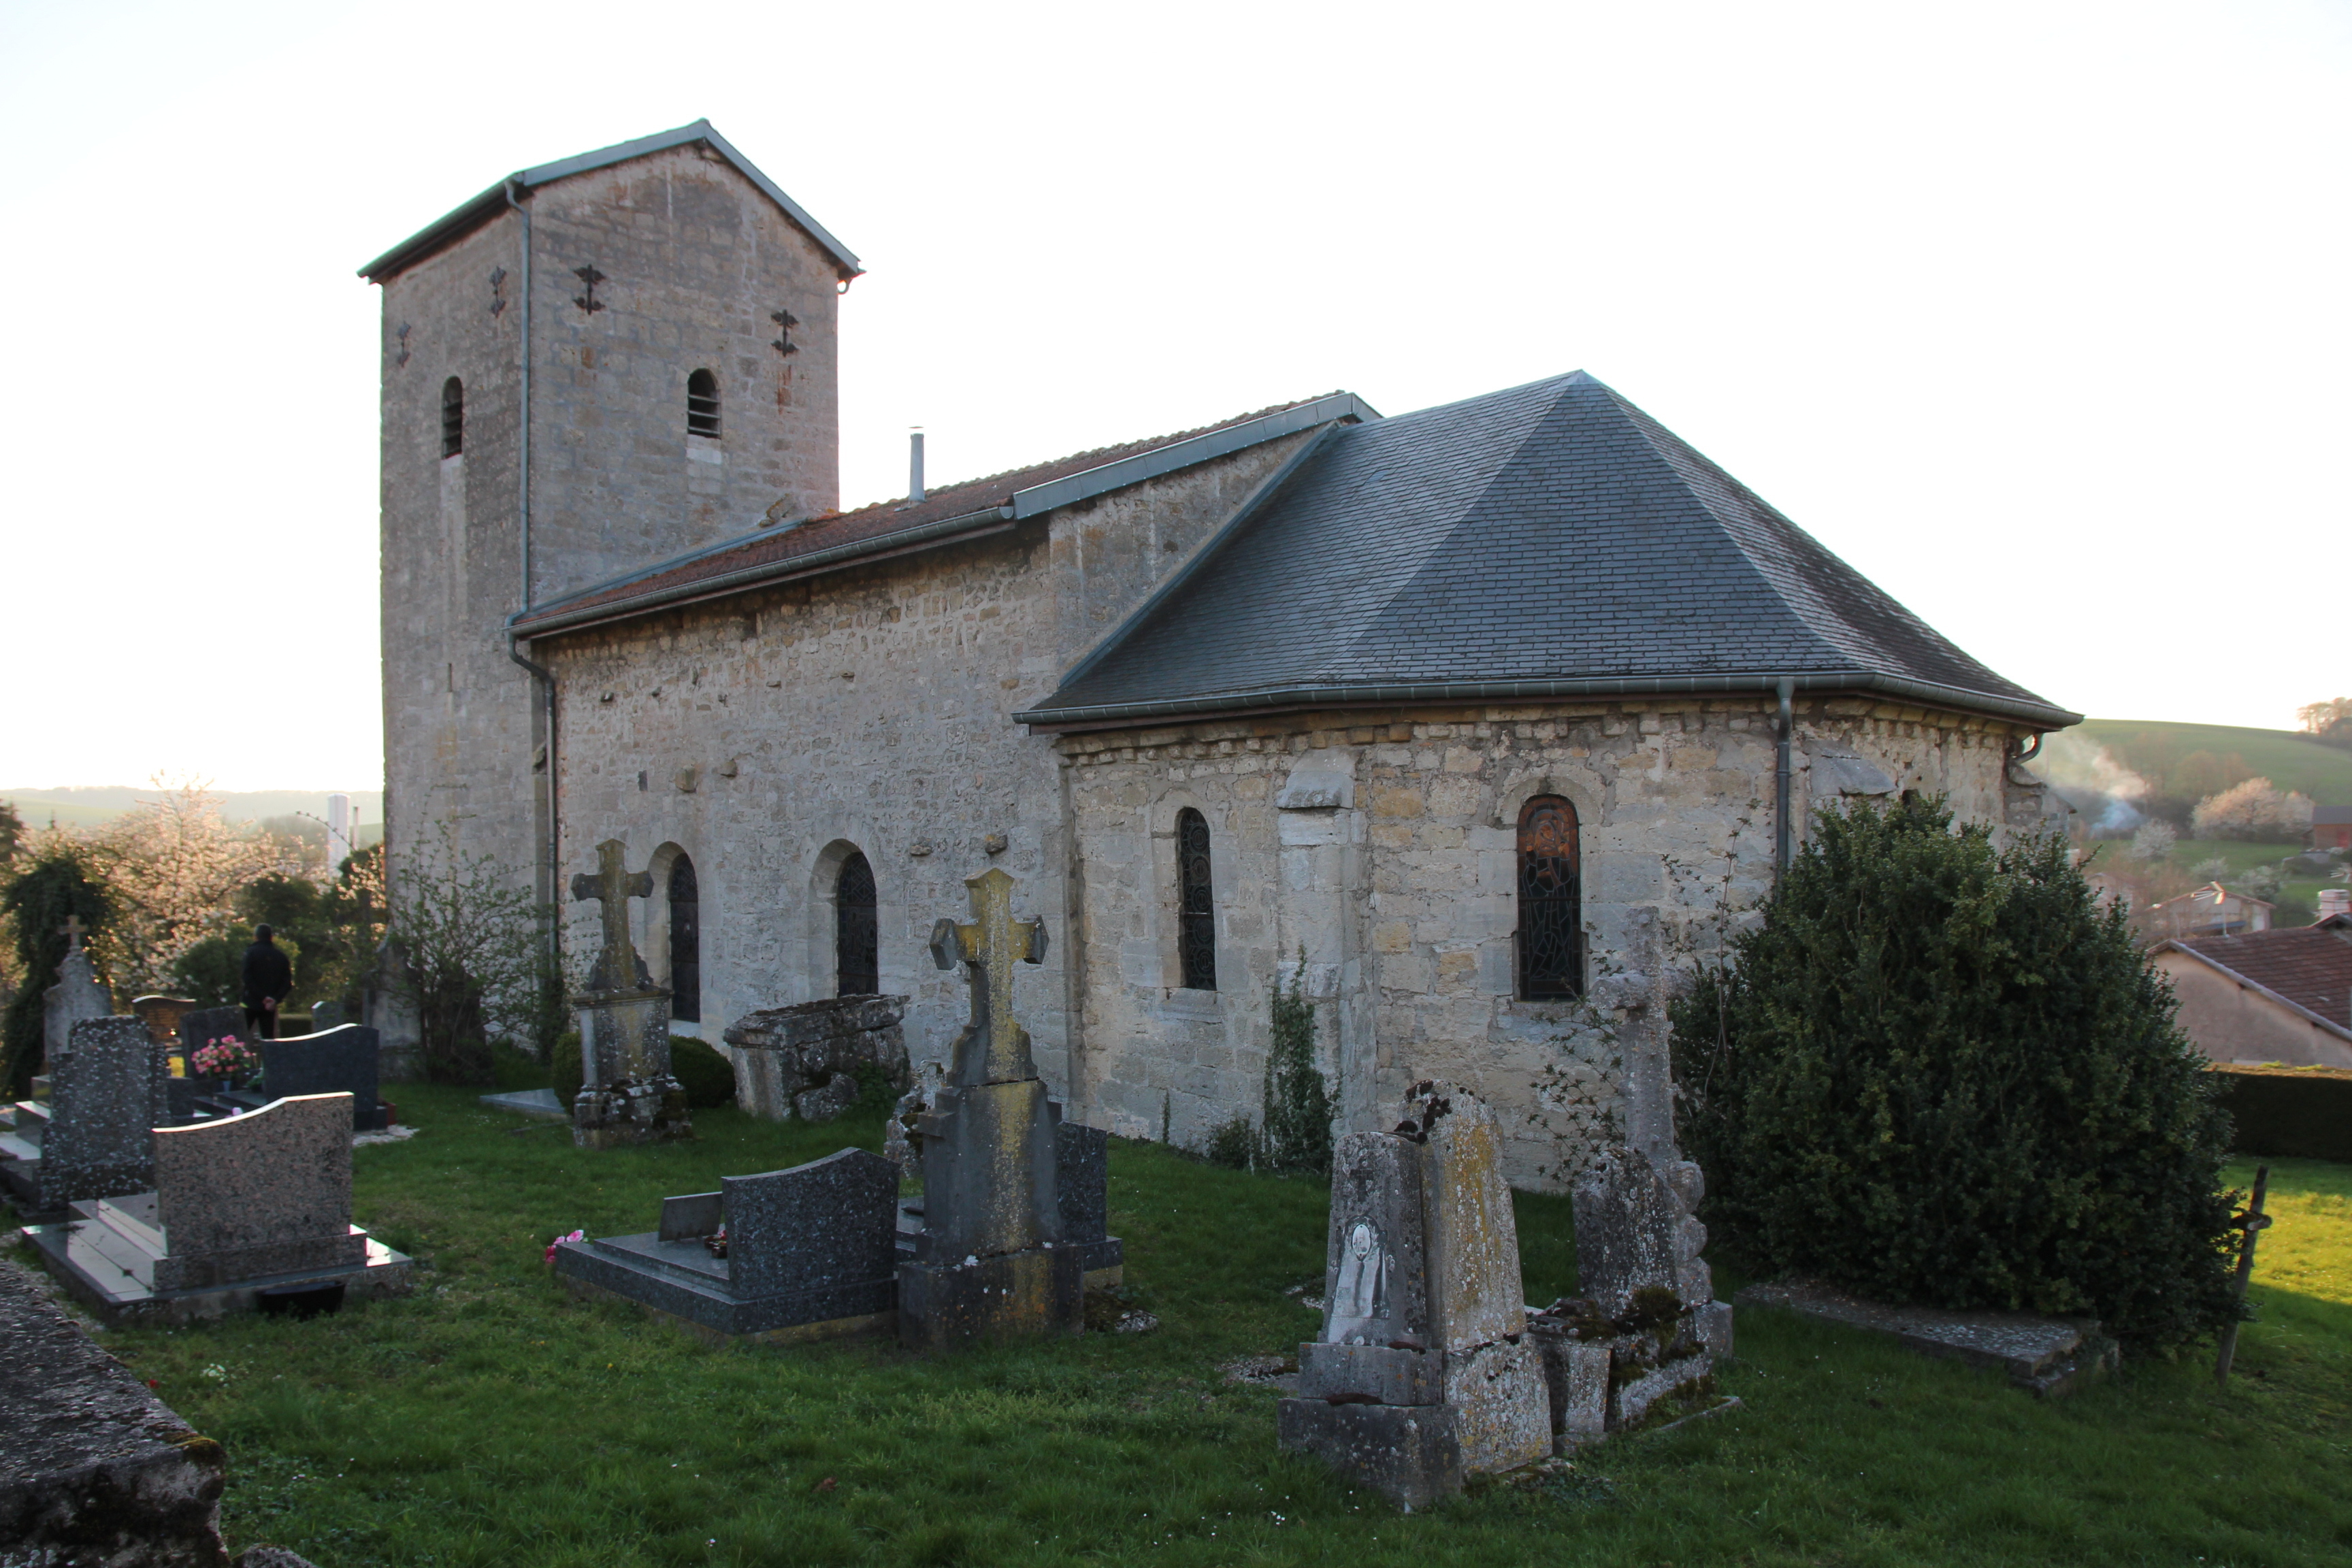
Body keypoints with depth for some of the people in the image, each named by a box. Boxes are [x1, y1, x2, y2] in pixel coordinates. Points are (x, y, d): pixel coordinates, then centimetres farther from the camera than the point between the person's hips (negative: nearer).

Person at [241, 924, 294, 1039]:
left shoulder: (251, 953, -4)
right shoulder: (280, 956, 6)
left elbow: (248, 979, -13)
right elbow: (287, 983, 0)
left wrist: (263, 998, -13)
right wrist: (276, 999, -7)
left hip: (251, 1003, -3)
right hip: (270, 1007, 3)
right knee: (268, 1037, 4)